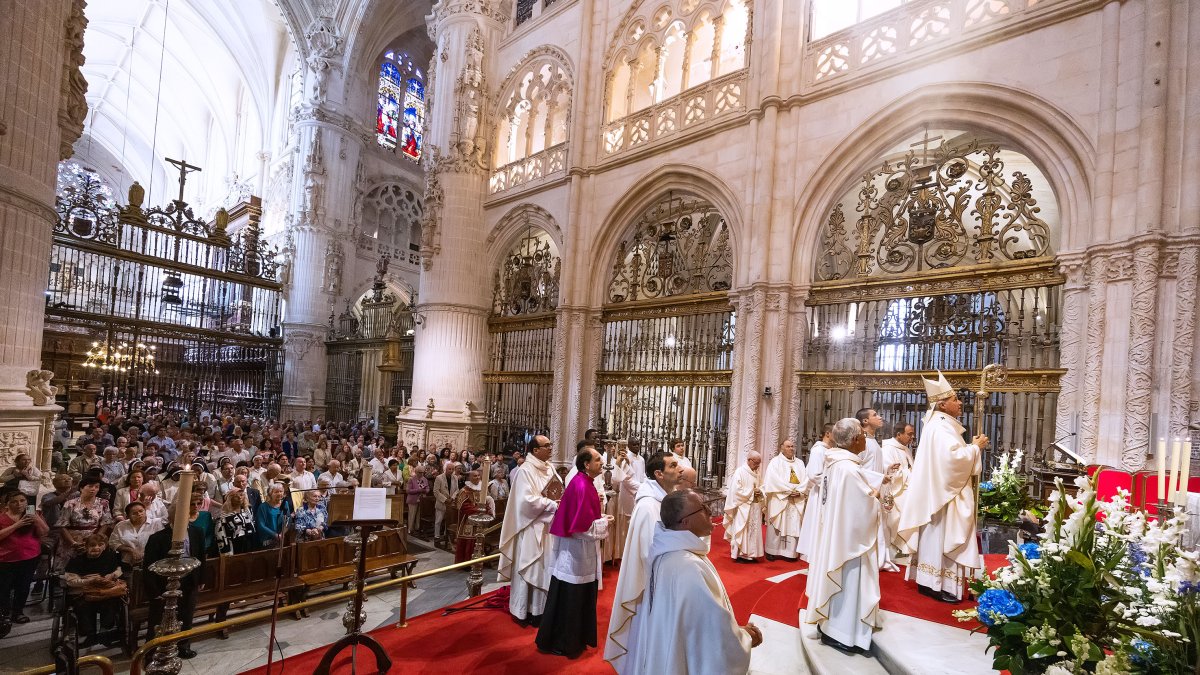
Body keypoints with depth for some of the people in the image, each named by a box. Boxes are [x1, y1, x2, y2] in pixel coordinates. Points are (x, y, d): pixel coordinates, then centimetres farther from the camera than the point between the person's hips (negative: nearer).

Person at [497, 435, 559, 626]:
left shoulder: (549, 468, 6)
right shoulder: (525, 470, -17)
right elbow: (528, 500, -24)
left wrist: (559, 503, -6)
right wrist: (553, 505, -19)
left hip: (547, 525, 8)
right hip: (530, 527, -8)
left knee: (544, 567, 15)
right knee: (528, 568, 4)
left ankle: (539, 608, 30)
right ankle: (522, 611, 20)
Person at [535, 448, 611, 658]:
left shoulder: (585, 482, 7)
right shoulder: (581, 485, -23)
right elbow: (583, 524, -26)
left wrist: (600, 517, 5)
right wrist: (604, 522, -12)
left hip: (581, 549, 10)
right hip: (577, 550, -10)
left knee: (580, 597, 21)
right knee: (570, 598, 5)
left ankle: (577, 638, 35)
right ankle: (564, 643, 20)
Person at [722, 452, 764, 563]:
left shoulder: (756, 473, 11)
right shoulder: (740, 472, -11)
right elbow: (736, 490, -16)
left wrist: (760, 492, -4)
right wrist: (752, 492, -15)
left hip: (755, 508, 7)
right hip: (743, 508, -7)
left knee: (753, 531, 9)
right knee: (741, 531, -2)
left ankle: (750, 554, 17)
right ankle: (739, 555, 7)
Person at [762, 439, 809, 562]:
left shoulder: (800, 463, 14)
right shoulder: (775, 461, 0)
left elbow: (806, 479, 5)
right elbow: (774, 479, -12)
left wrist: (799, 491, -12)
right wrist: (790, 489, -15)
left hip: (796, 501, 4)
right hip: (779, 499, -4)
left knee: (793, 526, 2)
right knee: (776, 525, -2)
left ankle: (789, 552, 8)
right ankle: (772, 551, 6)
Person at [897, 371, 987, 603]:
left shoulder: (939, 424, 15)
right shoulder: (941, 427, -17)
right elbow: (954, 456, -27)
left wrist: (971, 448, 9)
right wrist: (976, 447, -13)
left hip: (939, 490, 10)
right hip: (943, 492, -10)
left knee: (935, 536, 14)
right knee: (940, 536, -4)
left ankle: (929, 580, 21)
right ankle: (937, 584, 4)